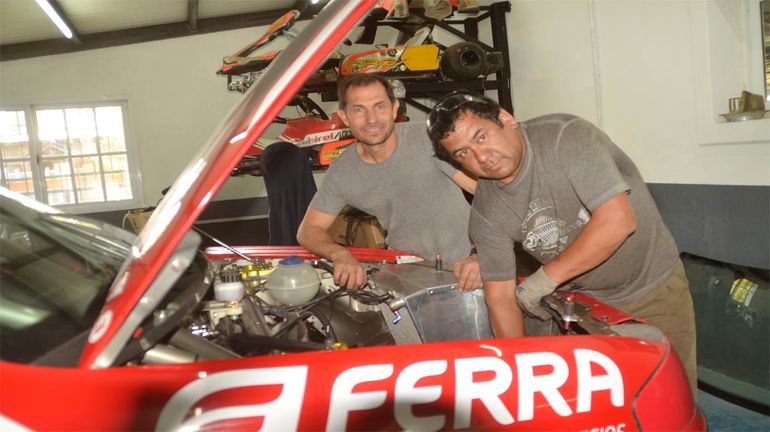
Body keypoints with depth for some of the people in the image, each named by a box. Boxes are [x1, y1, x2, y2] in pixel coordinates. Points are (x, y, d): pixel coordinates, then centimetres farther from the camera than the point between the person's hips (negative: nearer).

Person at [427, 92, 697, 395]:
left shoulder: (566, 136, -24)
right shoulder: (486, 214, -11)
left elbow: (617, 221, -31)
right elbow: (501, 298, -5)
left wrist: (545, 278, -24)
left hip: (654, 287, -2)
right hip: (587, 303, 3)